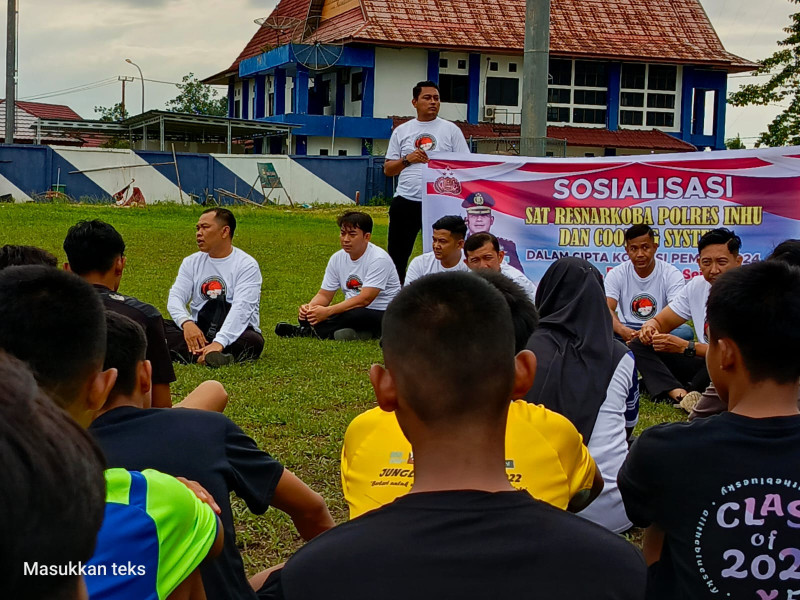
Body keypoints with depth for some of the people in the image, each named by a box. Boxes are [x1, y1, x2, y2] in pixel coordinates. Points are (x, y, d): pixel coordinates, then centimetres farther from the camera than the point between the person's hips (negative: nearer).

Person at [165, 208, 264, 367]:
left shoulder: (247, 265, -7)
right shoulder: (191, 262, 10)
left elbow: (241, 308, -21)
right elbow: (175, 297, -4)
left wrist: (219, 343, -37)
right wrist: (186, 322, -28)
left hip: (236, 333, -4)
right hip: (197, 330, 4)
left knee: (254, 341, -36)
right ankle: (208, 355, -42)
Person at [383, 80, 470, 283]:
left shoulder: (451, 130, 5)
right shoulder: (401, 131, 11)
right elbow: (388, 170, 10)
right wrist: (407, 160, -9)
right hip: (405, 203, 2)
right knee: (397, 256, 6)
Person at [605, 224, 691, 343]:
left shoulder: (672, 274, -4)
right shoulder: (615, 274, 0)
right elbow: (607, 309, -13)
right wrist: (621, 329, -37)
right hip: (627, 332, 1)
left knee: (686, 331, -33)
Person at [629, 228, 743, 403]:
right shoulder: (697, 285, 4)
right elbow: (661, 321, 11)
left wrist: (685, 347, -30)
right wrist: (650, 326, -15)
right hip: (704, 363, 7)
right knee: (640, 344, -7)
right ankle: (678, 393, -30)